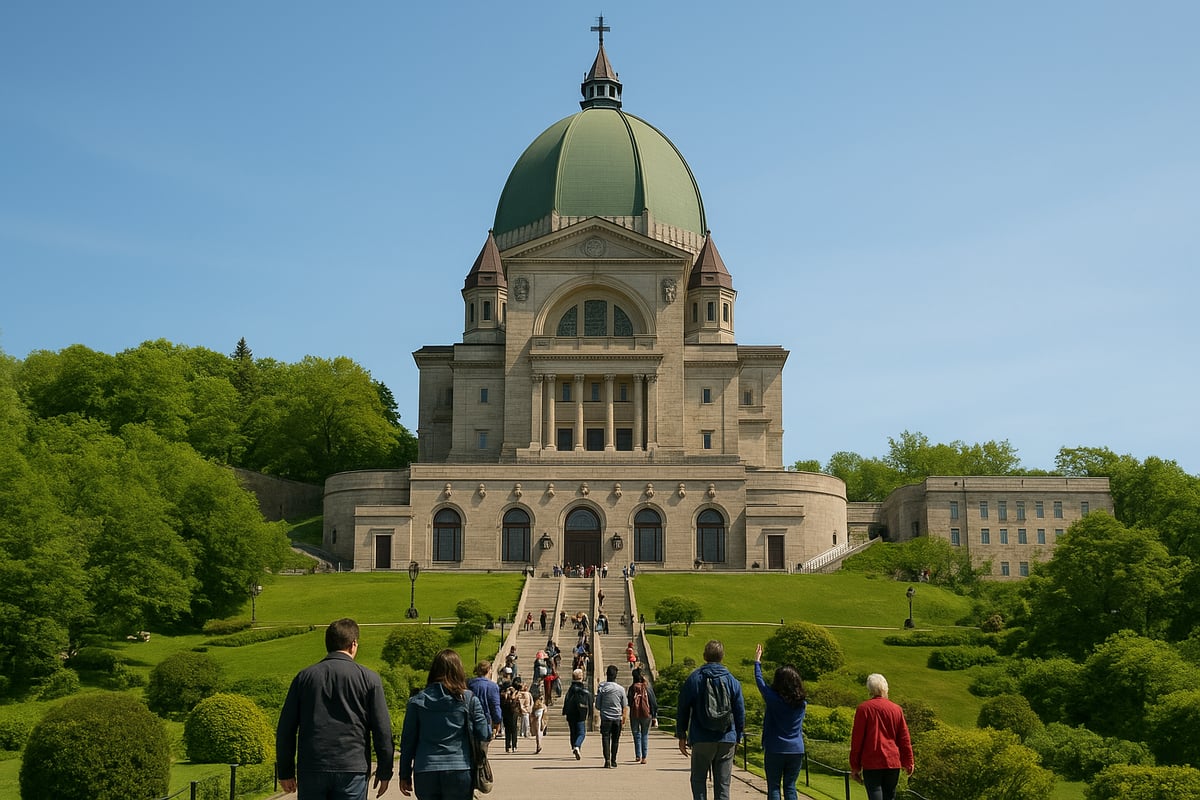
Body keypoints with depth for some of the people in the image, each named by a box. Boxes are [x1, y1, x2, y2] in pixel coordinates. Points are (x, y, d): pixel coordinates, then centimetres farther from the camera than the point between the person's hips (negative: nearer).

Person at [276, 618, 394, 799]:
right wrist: (384, 772, 10)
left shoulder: (304, 677, 8)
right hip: (352, 771, -2)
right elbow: (382, 730, 1)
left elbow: (285, 729, 8)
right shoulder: (369, 679, 1)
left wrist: (285, 771, 15)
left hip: (311, 771, 2)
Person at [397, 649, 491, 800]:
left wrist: (405, 776, 12)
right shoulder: (468, 699, 0)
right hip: (459, 771, -2)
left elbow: (408, 740, 6)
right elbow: (485, 735, 0)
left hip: (425, 772, 2)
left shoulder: (417, 700, 5)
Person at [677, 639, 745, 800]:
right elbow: (740, 713, 7)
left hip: (701, 739, -2)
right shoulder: (732, 681, 4)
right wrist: (737, 738, 16)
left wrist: (682, 735, 9)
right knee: (722, 784, 7)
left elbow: (683, 710, 1)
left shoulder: (693, 679, -2)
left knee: (698, 780, 8)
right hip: (727, 740, 2)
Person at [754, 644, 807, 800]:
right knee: (790, 787, 9)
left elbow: (760, 681, 2)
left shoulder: (773, 698, -11)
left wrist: (757, 661, 16)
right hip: (796, 750, 3)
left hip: (774, 750, -3)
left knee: (774, 787, 3)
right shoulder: (802, 702, -1)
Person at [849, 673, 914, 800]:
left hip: (871, 764, -3)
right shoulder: (897, 709, 3)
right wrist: (908, 762, 18)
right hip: (893, 762, 3)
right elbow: (904, 739, 8)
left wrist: (855, 766, 3)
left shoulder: (863, 708, -5)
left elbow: (856, 739, -4)